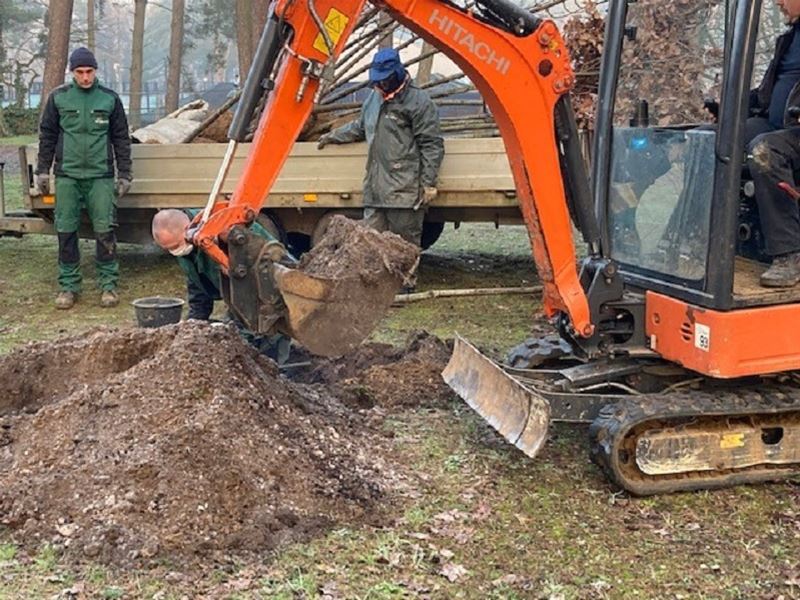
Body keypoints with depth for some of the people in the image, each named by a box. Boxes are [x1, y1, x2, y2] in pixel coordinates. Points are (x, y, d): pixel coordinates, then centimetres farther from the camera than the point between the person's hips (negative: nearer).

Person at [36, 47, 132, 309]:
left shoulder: (110, 99, 5)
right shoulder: (58, 97, 6)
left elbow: (121, 138, 9)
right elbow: (47, 135, 11)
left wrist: (124, 174, 6)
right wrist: (42, 171, 7)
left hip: (100, 176, -1)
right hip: (67, 175, 1)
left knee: (104, 231, -4)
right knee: (66, 231, 3)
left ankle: (109, 285, 6)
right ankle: (68, 286, 12)